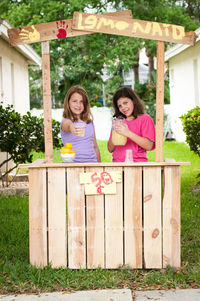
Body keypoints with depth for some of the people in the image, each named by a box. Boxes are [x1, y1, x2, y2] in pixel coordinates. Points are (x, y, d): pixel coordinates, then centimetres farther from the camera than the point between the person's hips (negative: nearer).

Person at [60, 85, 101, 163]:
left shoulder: (90, 122, 15)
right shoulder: (65, 121, 0)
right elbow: (68, 125, -25)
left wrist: (99, 164, 14)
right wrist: (72, 128, -46)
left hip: (92, 162, 4)